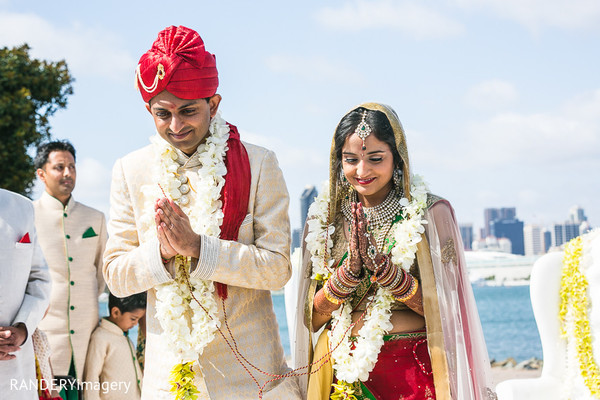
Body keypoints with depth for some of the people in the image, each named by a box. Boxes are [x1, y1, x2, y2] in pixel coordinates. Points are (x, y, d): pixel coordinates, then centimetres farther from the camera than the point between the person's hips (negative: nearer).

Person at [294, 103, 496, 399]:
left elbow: (443, 308, -11)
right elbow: (313, 318, -1)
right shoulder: (325, 217, 1)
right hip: (343, 376, 3)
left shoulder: (430, 213, -7)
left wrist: (381, 265, -21)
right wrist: (350, 268, -16)